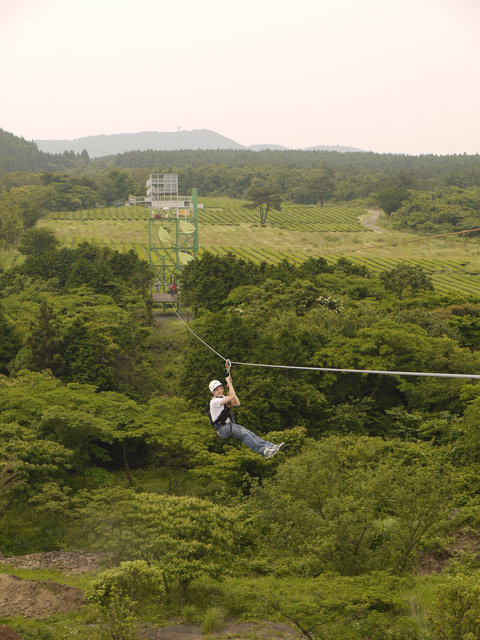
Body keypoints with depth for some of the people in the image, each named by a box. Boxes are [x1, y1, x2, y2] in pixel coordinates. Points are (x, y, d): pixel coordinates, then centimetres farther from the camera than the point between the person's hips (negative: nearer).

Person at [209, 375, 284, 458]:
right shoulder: (214, 401, -10)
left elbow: (237, 403, 8)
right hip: (222, 429, -8)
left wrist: (230, 386, 5)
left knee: (249, 433, -17)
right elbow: (232, 396, -20)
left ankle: (269, 446, -32)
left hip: (230, 425, 8)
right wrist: (229, 382, -13)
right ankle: (263, 451, -43)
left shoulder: (223, 398, 18)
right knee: (244, 434, -29)